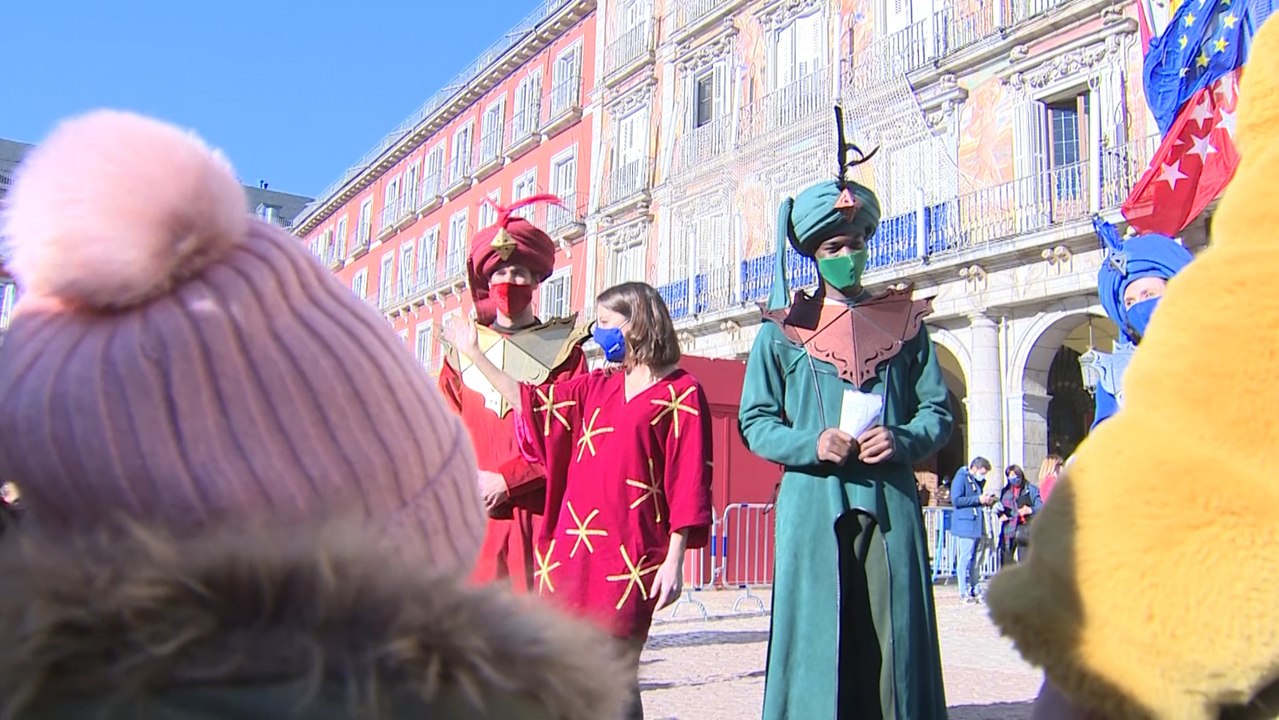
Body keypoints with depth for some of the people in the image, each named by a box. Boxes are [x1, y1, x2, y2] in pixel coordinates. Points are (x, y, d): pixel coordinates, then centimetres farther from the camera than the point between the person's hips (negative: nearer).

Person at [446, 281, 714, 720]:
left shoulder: (681, 393, -2)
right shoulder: (596, 387, 16)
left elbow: (688, 484, -6)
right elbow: (529, 403, 17)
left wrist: (674, 561, -11)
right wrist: (474, 354, 16)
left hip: (628, 559, -6)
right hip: (571, 551, 6)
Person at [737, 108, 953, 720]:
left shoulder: (904, 322, 13)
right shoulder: (783, 330, 8)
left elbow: (938, 410, 11)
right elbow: (754, 421, 5)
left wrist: (902, 440, -9)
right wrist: (810, 444, -12)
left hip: (890, 502, 2)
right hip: (813, 503, -1)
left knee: (894, 638, 1)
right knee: (814, 637, -1)